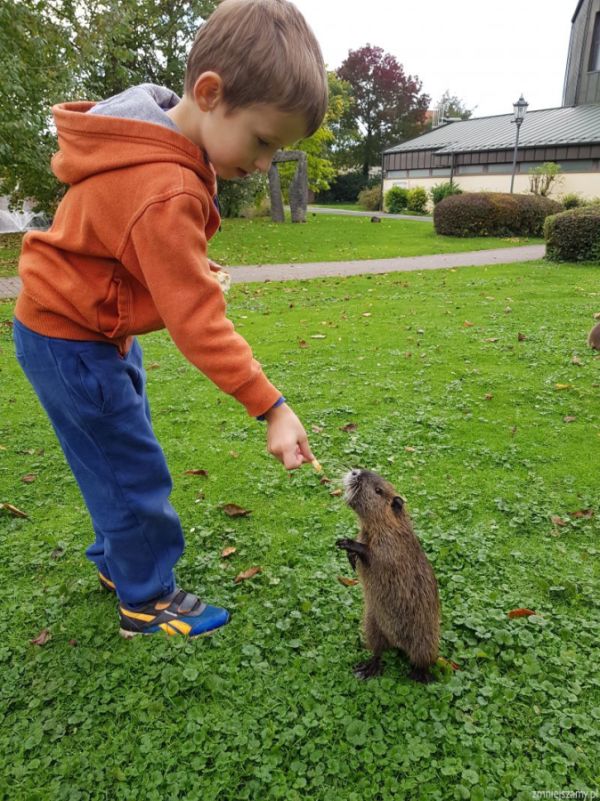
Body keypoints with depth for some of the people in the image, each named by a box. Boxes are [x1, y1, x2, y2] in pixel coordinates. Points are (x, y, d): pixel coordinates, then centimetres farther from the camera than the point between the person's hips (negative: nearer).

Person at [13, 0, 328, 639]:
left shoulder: (159, 142, -1)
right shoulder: (165, 194, -33)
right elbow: (198, 321, -34)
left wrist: (193, 265, 8)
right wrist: (270, 407, -32)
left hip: (97, 329, 10)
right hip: (71, 342, -10)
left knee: (118, 457, 20)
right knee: (134, 472, 0)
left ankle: (117, 559, 40)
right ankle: (146, 600, 20)